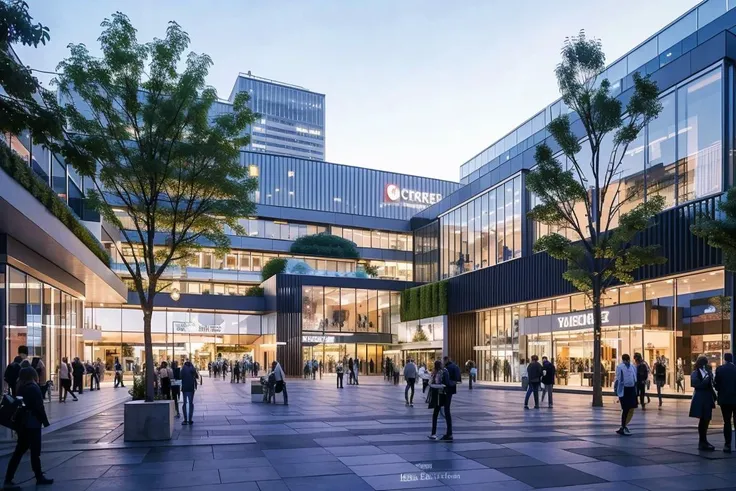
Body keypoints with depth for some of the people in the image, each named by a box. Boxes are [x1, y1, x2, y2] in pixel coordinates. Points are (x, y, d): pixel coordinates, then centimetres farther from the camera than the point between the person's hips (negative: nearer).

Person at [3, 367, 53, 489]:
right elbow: (39, 407, -16)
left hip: (22, 423, 8)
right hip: (32, 424, -8)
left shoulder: (20, 388, 8)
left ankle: (8, 480, 7)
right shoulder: (33, 388, -15)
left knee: (19, 451, 10)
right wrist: (45, 421, -8)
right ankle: (39, 477, 15)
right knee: (35, 451, 4)